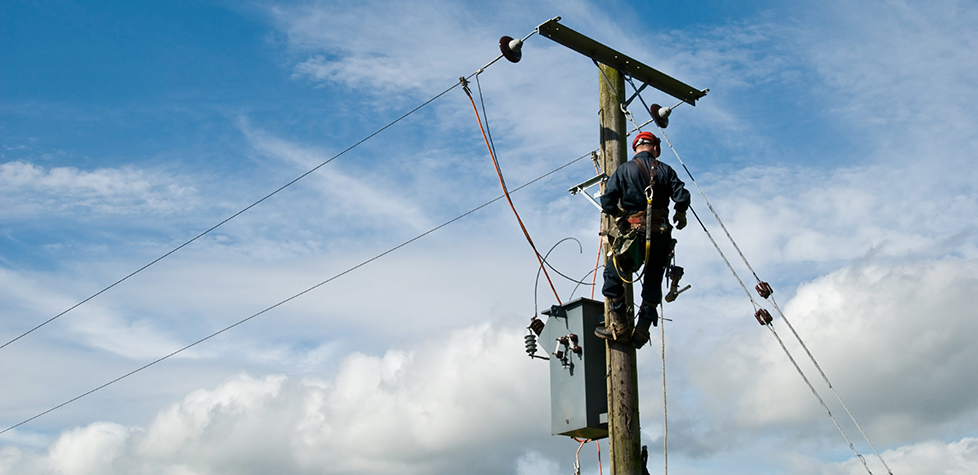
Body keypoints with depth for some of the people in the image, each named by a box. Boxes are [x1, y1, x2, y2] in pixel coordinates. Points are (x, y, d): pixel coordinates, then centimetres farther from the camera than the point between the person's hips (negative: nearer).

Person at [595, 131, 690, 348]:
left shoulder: (624, 170, 1)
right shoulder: (665, 170, 7)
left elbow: (607, 200, -6)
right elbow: (682, 196, -3)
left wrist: (619, 217, 12)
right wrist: (680, 214, 16)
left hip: (636, 233, -3)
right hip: (662, 234, 3)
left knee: (612, 274, 9)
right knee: (653, 282, 14)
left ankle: (620, 328, 4)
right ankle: (642, 330, 11)